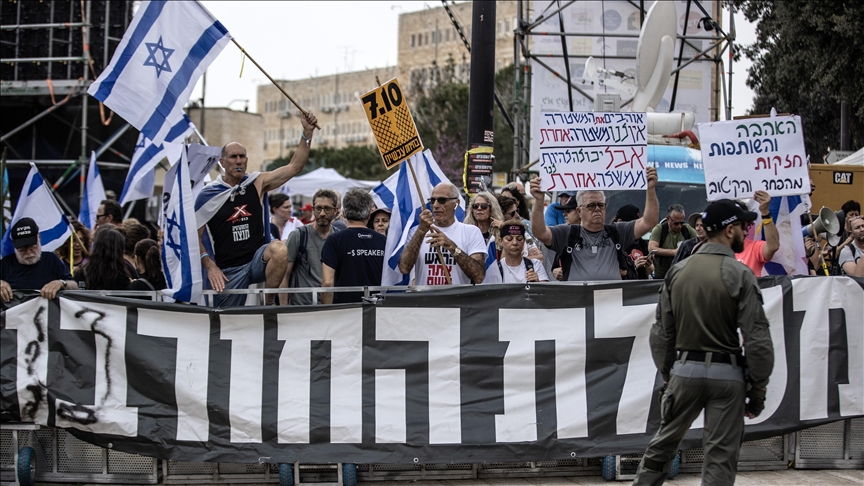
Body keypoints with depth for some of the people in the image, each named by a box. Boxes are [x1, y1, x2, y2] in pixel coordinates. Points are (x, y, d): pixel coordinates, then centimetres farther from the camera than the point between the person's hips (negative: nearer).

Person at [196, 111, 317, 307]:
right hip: (229, 270, 0)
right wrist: (210, 267, -12)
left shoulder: (257, 183, 4)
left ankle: (268, 302, -17)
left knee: (280, 250, -33)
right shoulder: (208, 195, -1)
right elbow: (194, 236, 0)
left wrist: (307, 132, -13)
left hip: (258, 259, 1)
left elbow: (294, 166, -3)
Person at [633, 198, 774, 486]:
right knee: (721, 456, 1)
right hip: (726, 373, -4)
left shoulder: (677, 271, 4)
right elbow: (757, 340, -12)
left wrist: (667, 376, 16)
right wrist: (758, 389, -3)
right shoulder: (739, 275, -10)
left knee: (663, 443, 15)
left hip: (684, 369, 4)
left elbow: (661, 333, 7)